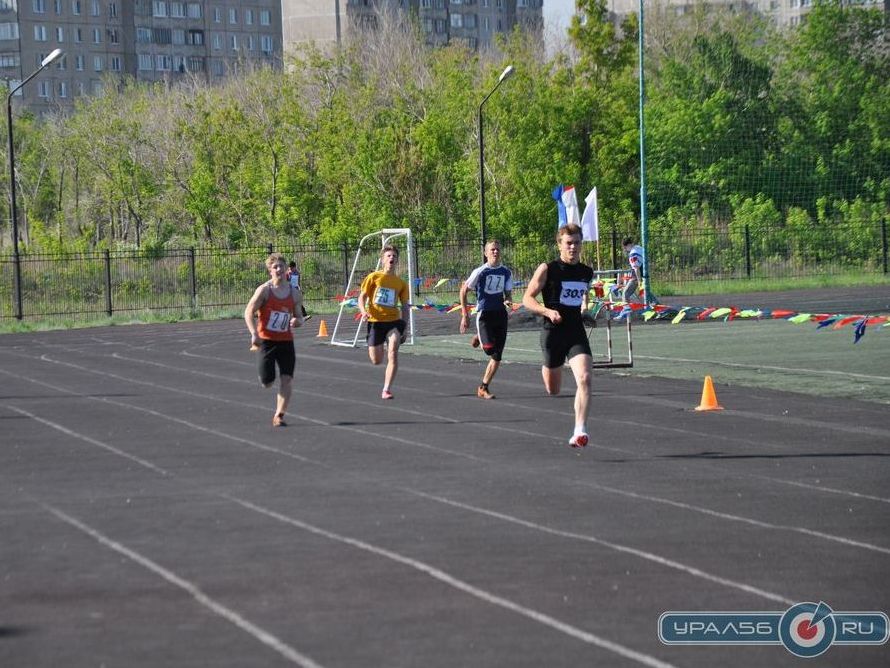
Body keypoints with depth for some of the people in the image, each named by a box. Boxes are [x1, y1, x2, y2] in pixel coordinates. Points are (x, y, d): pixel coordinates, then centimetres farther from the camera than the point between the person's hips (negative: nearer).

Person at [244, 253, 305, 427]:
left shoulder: (295, 294, 2)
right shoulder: (264, 290, -9)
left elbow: (298, 317, 13)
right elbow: (249, 312, -11)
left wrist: (297, 321, -13)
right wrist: (254, 334, -24)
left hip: (286, 341, 3)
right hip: (266, 340, -3)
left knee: (287, 380, -9)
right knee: (267, 383, 1)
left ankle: (279, 416, 0)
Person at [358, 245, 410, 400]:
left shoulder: (401, 283, 7)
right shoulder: (374, 277, 0)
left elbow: (405, 306, 14)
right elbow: (362, 297, 0)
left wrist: (404, 329, 10)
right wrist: (363, 311, -20)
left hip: (393, 320, 1)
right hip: (375, 321, -1)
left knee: (393, 354, -20)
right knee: (376, 361, 5)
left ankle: (387, 390, -16)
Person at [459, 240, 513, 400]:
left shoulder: (506, 273, 5)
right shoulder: (480, 272, -7)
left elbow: (508, 293, 13)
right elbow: (463, 290, 0)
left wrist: (507, 301, -12)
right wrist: (465, 315, -3)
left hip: (500, 313, 4)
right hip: (484, 313, -4)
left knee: (497, 356, 1)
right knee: (489, 348, -23)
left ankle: (483, 388, 12)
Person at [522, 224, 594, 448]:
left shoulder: (586, 272, 9)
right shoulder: (547, 269, -5)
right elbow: (527, 298, -5)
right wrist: (548, 311, -21)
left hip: (577, 334, 2)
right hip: (553, 333, -2)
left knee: (584, 378, -22)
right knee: (552, 391, 10)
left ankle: (580, 431, -26)